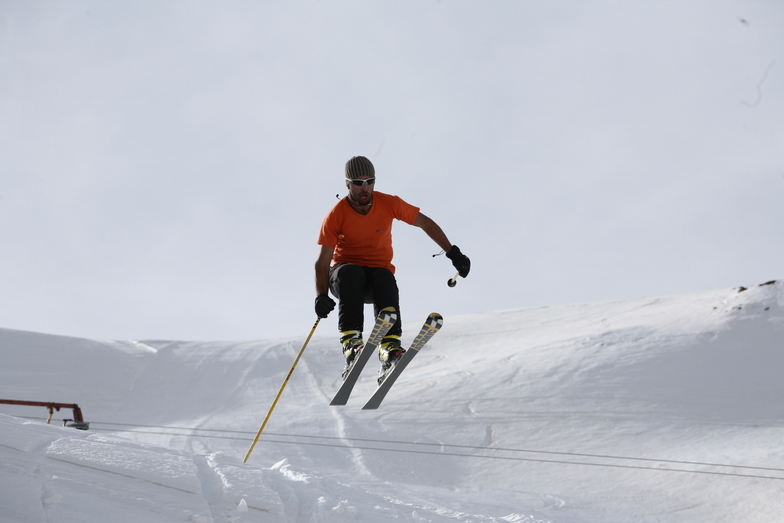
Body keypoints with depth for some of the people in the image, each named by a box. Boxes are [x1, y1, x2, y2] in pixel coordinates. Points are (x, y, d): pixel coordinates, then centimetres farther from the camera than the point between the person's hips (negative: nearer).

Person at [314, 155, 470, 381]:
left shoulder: (389, 204, -6)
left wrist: (453, 253, -1)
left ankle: (390, 347, -46)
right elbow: (322, 262, -11)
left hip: (379, 273, 1)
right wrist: (321, 296, -27)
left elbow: (425, 223, 4)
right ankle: (351, 340, -45)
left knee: (385, 279, -34)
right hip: (345, 276, -1)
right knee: (350, 272, -36)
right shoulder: (336, 215, -11)